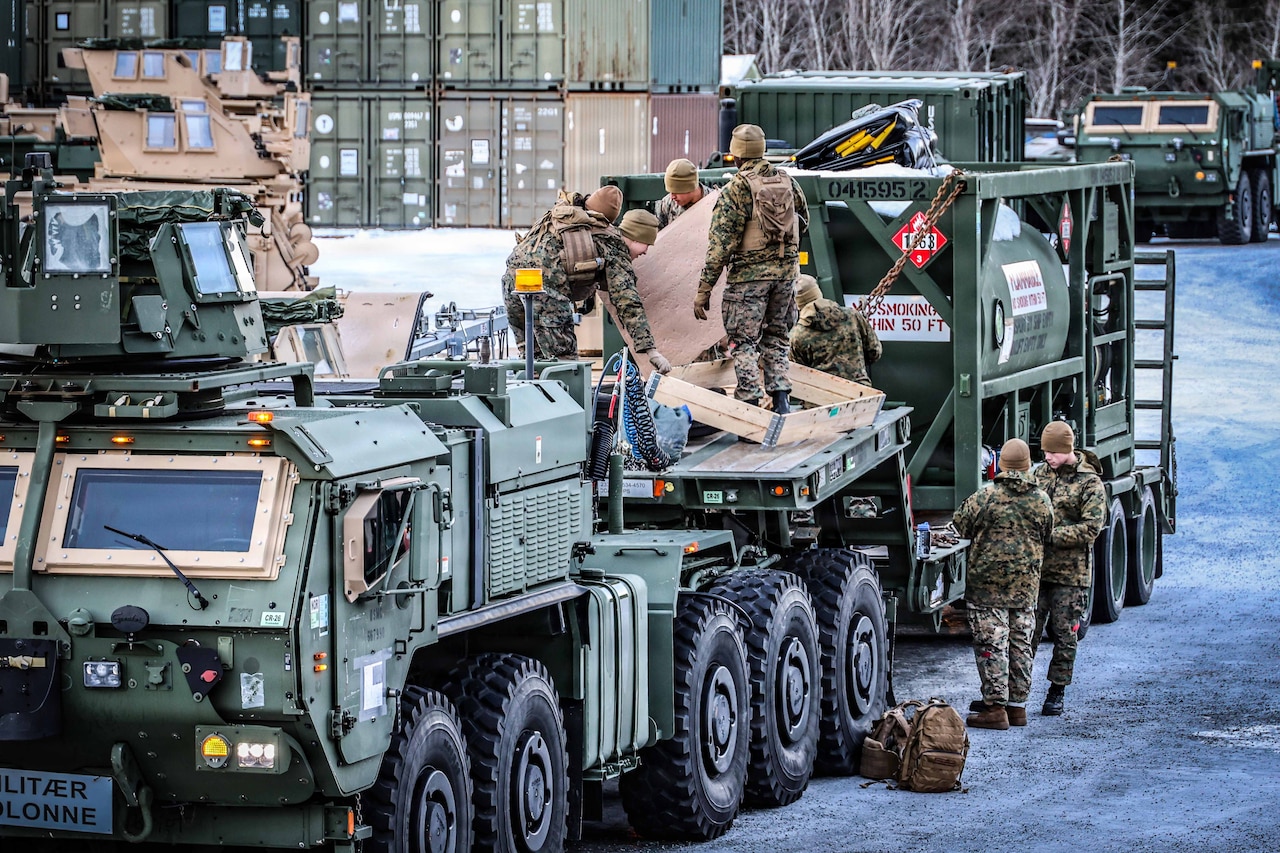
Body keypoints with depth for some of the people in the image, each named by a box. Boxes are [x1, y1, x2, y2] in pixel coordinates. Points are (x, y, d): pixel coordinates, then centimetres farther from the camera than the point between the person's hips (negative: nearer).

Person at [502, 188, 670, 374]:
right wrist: (650, 350, -7)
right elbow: (628, 304, -4)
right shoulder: (616, 253, 4)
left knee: (531, 357, 16)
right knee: (563, 360, -4)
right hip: (544, 281, -8)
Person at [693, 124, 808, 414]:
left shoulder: (736, 189, -12)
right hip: (786, 270, 5)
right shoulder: (787, 182, 5)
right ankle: (781, 400, 9)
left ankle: (750, 403, -6)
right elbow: (803, 222, 19)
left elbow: (721, 245, -14)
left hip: (749, 273, -5)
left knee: (744, 341, 2)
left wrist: (704, 289, -11)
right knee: (775, 337, 16)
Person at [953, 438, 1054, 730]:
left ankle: (995, 708, -4)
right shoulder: (1042, 502, 1)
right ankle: (1017, 705, 18)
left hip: (988, 585, -4)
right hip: (1026, 585, 4)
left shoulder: (983, 499, -12)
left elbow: (961, 527, 1)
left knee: (991, 644, -2)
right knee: (1021, 645, 12)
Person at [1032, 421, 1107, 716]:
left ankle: (1057, 692, 13)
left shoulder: (1090, 483, -5)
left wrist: (1051, 536, -20)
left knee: (1064, 635, 3)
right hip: (1035, 567, 4)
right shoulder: (1040, 473, 10)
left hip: (1070, 572, -4)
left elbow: (1091, 528, -13)